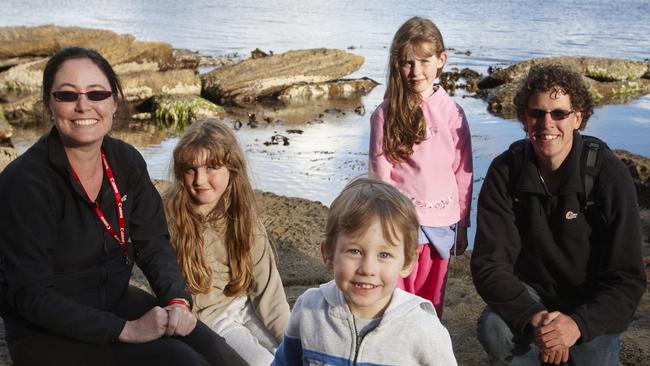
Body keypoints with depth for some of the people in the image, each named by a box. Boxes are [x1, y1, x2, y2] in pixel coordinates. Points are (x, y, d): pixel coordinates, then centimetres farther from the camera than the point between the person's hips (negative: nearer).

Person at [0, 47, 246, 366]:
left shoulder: (127, 162, -2)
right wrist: (126, 330, -26)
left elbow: (153, 243, 2)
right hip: (47, 334, -5)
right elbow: (32, 296, -21)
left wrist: (177, 301, -18)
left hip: (117, 301, 6)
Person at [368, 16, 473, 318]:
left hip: (441, 224, 2)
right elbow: (380, 174, -2)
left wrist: (461, 227, 7)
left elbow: (463, 174, 4)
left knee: (431, 303, 13)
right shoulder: (386, 114, -4)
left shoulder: (452, 112, 0)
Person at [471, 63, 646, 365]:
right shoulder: (505, 172, -13)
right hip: (529, 293, 0)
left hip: (589, 309, 0)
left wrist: (578, 323, -34)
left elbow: (627, 278, -16)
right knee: (494, 328, -29)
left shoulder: (611, 176, -16)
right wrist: (534, 317, -34)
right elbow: (489, 264, -17)